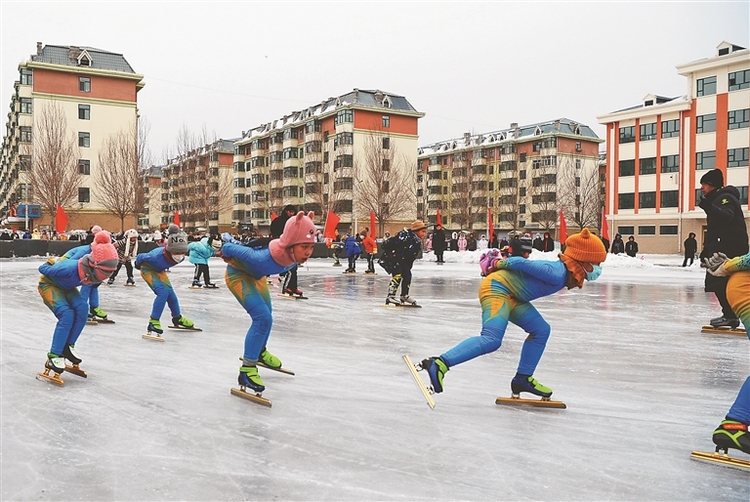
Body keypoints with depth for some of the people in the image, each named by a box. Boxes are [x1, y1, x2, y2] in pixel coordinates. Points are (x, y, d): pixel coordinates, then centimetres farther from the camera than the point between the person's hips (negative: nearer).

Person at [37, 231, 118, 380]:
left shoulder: (93, 271, -25)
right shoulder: (70, 269, -43)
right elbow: (43, 269, -26)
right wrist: (51, 263, -5)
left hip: (66, 287, 6)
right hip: (48, 285, -6)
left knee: (82, 308, -20)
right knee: (67, 314, -25)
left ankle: (68, 345, -6)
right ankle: (54, 356, -17)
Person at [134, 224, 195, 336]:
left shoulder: (181, 258, -25)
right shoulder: (158, 256, -43)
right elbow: (140, 257, -22)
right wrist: (138, 265, 0)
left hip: (159, 271, 6)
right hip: (148, 269, -6)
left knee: (170, 293, 10)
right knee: (163, 292, -23)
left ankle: (177, 318, 31)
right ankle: (153, 322, -17)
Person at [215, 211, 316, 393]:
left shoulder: (295, 255, -26)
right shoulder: (263, 258, -46)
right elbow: (231, 248, -28)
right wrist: (223, 249, -5)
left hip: (256, 274, 8)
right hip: (237, 274, -8)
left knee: (266, 315, 24)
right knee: (263, 318, -21)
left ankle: (259, 351, 51)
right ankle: (247, 369, -11)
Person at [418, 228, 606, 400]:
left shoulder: (562, 272, 12)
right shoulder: (557, 274, -19)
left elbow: (528, 266, 15)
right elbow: (523, 263, -17)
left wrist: (501, 262, 16)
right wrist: (501, 263, -3)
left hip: (510, 296, 11)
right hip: (496, 289, -11)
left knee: (541, 329, 10)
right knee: (491, 340, -25)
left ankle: (523, 378, 17)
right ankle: (440, 364, -29)